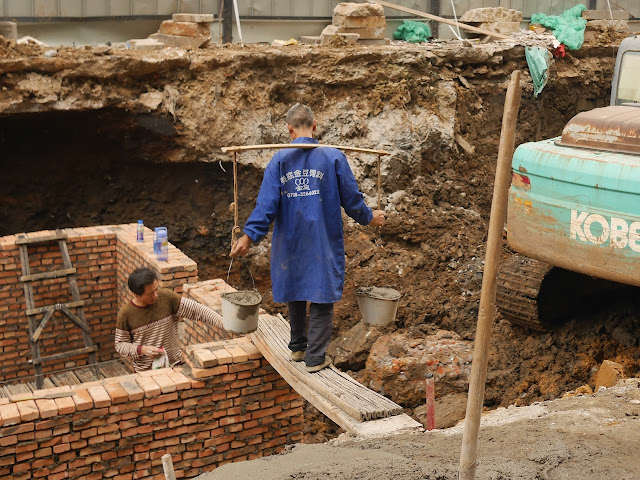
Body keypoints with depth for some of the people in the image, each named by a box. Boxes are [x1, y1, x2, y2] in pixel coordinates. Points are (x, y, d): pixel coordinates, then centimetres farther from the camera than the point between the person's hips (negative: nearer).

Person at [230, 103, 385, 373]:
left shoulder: (279, 160, -4)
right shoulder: (333, 157, -6)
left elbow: (266, 204, -9)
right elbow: (351, 199, -1)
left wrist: (249, 236, -5)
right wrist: (369, 218, 17)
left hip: (290, 243, 2)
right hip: (324, 242, -2)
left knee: (295, 293, 19)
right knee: (322, 298, 6)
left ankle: (297, 348, 33)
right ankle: (315, 357, 9)